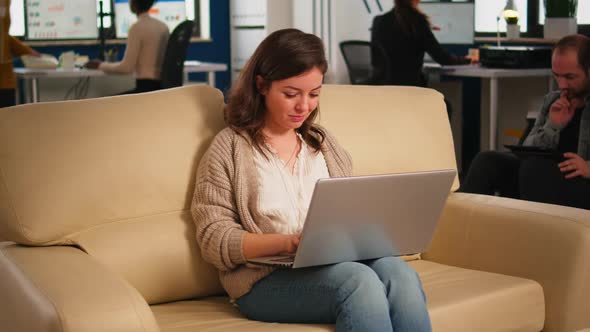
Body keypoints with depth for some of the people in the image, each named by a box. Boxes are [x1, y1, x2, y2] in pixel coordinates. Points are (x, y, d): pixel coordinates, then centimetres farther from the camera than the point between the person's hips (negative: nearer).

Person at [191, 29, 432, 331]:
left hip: (338, 262, 5)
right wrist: (288, 243, -18)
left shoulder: (323, 142, 22)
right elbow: (215, 240, -3)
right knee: (360, 281, -33)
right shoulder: (229, 148, 5)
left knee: (400, 274, -29)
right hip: (267, 278, -4)